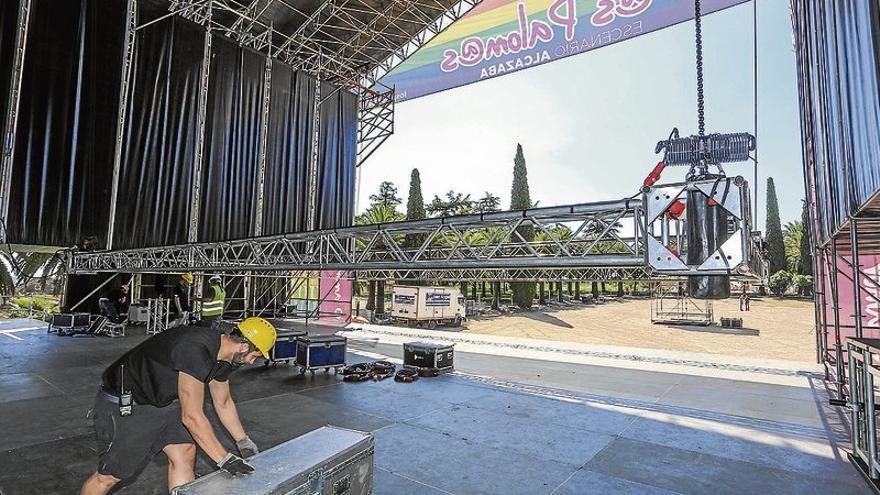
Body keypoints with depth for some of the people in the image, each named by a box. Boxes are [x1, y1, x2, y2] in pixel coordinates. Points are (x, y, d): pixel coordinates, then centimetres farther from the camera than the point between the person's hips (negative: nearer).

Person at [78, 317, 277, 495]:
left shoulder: (223, 357, -6)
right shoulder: (195, 351, -36)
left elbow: (223, 403, 9)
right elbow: (192, 417, -31)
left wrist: (244, 443, 11)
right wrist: (224, 460, -24)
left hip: (161, 399, 8)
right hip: (121, 405, -8)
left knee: (184, 455, 0)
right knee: (110, 475, 3)